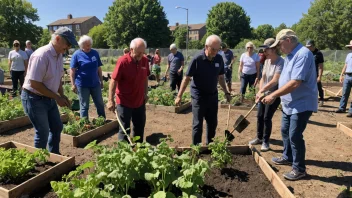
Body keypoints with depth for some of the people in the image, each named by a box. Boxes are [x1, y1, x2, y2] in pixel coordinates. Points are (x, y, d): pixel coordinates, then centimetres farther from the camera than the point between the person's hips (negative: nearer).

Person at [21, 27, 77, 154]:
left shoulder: (59, 55, 2)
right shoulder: (41, 55, -24)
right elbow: (35, 84, -26)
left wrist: (62, 95, 1)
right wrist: (57, 98, -20)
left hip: (49, 98, 9)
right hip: (34, 98, -9)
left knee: (57, 127, 16)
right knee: (43, 132, 0)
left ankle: (54, 155, 34)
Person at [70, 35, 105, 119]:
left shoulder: (95, 53, 5)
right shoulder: (77, 54, -6)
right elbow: (72, 71, -7)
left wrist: (101, 81, 12)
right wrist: (73, 84, -12)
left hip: (95, 84, 4)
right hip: (82, 85, -4)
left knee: (100, 104, 12)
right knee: (84, 106, 7)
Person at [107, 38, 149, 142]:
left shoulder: (145, 60, -1)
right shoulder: (122, 61, -17)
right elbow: (113, 81, -16)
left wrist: (146, 93, 14)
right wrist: (111, 100, -18)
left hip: (140, 101, 6)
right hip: (124, 102, -5)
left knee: (140, 127, 18)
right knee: (124, 129, 6)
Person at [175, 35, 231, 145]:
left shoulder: (219, 59, -2)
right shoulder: (197, 59, -16)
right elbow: (187, 78, -12)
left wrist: (226, 92, 12)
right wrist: (179, 96, -13)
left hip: (213, 95, 5)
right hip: (198, 96, -5)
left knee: (213, 122, 14)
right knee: (198, 124, 1)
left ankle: (210, 144, 33)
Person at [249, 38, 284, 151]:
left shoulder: (281, 62, -19)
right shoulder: (267, 61, 5)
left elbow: (274, 81, -26)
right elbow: (263, 78, 7)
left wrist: (261, 90, -23)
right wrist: (260, 92, -4)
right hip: (264, 94, 7)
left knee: (267, 118, -1)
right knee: (259, 116, 12)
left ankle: (265, 141, 15)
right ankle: (259, 138, 29)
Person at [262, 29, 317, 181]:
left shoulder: (303, 54, -22)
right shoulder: (290, 55, 11)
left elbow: (295, 83, -30)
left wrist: (274, 95, -25)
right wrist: (274, 96, 9)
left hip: (301, 104, -10)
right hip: (289, 104, 10)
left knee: (295, 136, -3)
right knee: (285, 131, 19)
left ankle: (299, 169, 13)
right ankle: (288, 157, 38)